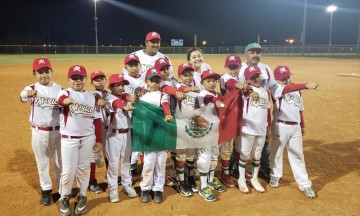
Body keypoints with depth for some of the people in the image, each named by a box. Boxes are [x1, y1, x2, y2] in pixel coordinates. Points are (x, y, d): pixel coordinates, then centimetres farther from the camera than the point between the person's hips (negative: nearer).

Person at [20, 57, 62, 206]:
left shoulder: (59, 89, -2)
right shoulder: (31, 88, -8)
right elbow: (22, 96, -32)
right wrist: (28, 94, -56)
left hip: (57, 131, 1)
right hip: (39, 132, -1)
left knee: (59, 161, 15)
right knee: (42, 163, 13)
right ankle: (46, 190, 31)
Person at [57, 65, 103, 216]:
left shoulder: (91, 97, 5)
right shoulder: (65, 93, -5)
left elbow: (97, 119, 6)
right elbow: (60, 99, -31)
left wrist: (99, 140, 4)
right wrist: (66, 101, -56)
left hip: (88, 138, 3)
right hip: (69, 139, -3)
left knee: (84, 168, 13)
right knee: (68, 170, 3)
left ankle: (82, 196, 30)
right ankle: (64, 198, 26)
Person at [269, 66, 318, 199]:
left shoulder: (297, 90, 11)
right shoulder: (275, 88, -9)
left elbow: (300, 110, 18)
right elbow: (287, 89, -31)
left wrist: (302, 126, 20)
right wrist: (306, 85, -44)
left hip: (296, 127, 5)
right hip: (280, 126, -4)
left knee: (297, 154, 9)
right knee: (277, 152, 11)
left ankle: (304, 184, 15)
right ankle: (275, 176, 32)